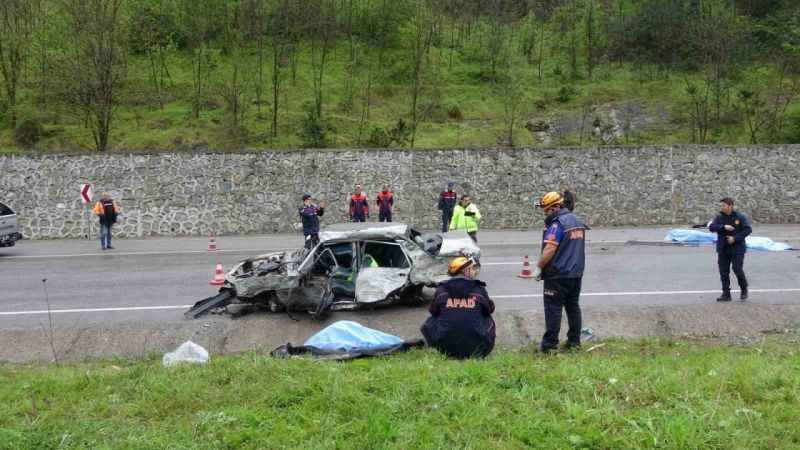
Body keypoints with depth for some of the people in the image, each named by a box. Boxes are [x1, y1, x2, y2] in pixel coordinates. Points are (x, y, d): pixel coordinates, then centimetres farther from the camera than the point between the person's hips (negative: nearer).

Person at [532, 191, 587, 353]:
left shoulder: (557, 224, -16)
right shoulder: (578, 222, 12)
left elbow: (549, 250, -23)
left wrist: (539, 267, -14)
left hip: (558, 275, -8)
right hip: (576, 273, 9)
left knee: (553, 309, -3)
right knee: (573, 307, 14)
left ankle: (550, 344, 0)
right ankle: (574, 341, 18)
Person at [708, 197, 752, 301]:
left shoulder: (740, 217, -5)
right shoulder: (719, 217, 5)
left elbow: (748, 229, -9)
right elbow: (711, 227, -8)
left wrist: (735, 238, -18)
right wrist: (723, 227, -23)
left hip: (737, 249, -4)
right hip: (723, 250, 4)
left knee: (738, 269, -8)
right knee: (723, 272, 3)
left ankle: (744, 290, 16)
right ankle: (726, 294, 11)